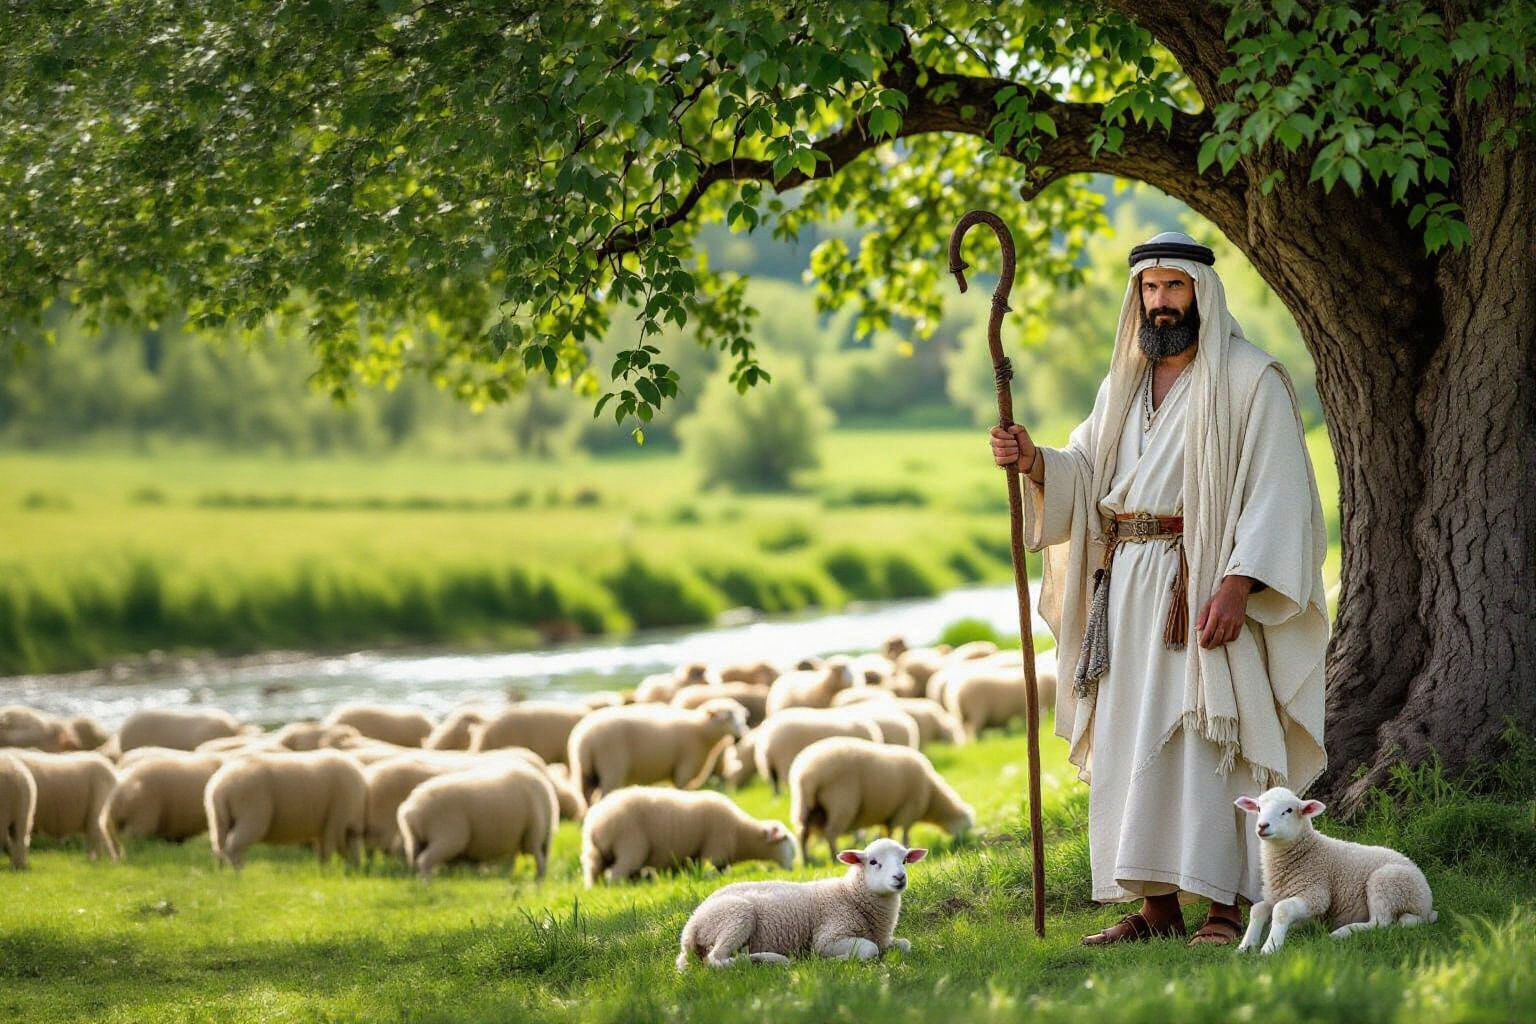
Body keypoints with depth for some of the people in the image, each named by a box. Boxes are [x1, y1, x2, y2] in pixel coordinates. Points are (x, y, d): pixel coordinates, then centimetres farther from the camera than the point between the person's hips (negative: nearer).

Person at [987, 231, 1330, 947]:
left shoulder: (1249, 380, -3)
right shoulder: (1123, 385, 18)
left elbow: (1274, 493, -10)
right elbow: (1083, 478, 12)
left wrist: (1237, 584, -20)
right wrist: (1032, 460, -10)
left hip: (1206, 587, -6)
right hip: (1126, 588, 7)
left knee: (1207, 740, -10)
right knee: (1132, 745, 4)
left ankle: (1224, 907, -8)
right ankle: (1157, 904, 9)